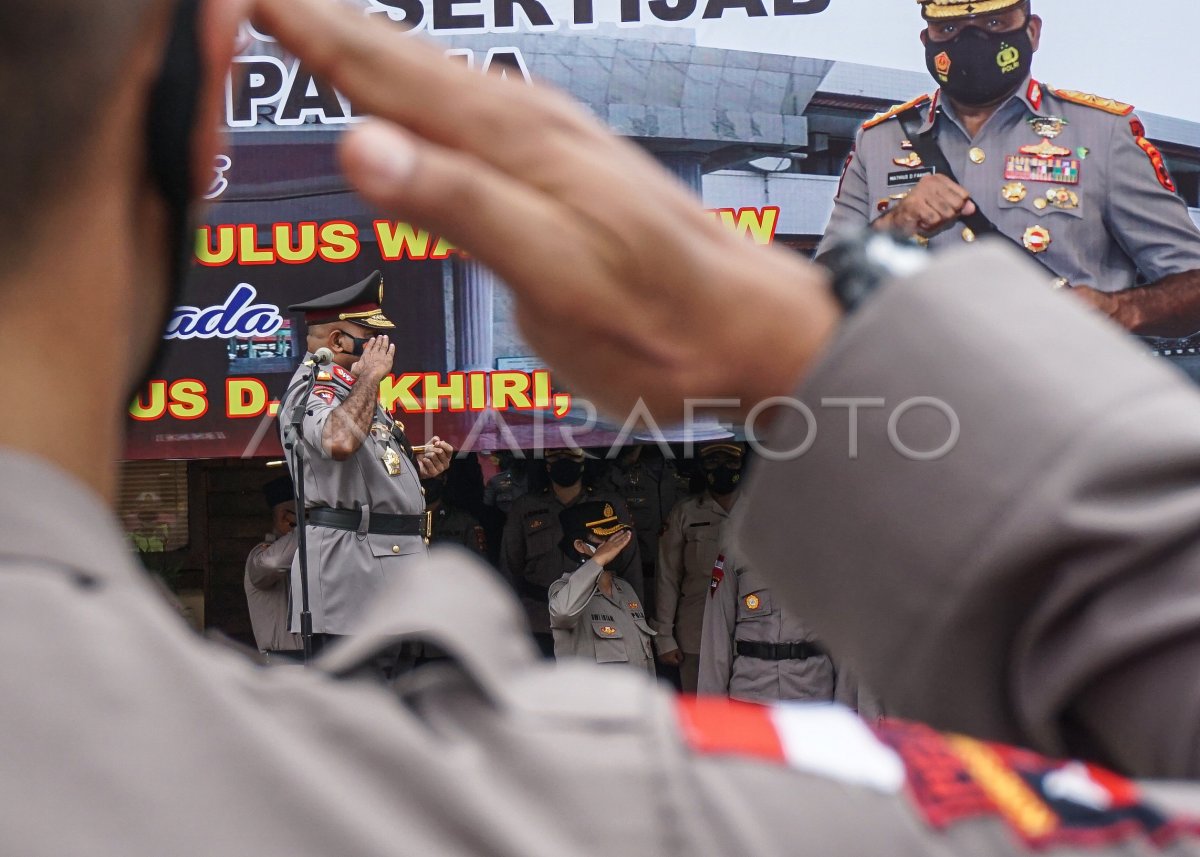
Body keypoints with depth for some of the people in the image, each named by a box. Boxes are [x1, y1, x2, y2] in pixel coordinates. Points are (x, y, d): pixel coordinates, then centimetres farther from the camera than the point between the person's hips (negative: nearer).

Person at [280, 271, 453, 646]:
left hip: (391, 557, 11)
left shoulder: (352, 390, 21)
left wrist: (416, 467, 10)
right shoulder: (312, 388, -12)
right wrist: (369, 376, -19)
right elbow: (340, 442, -34)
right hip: (349, 559, -11)